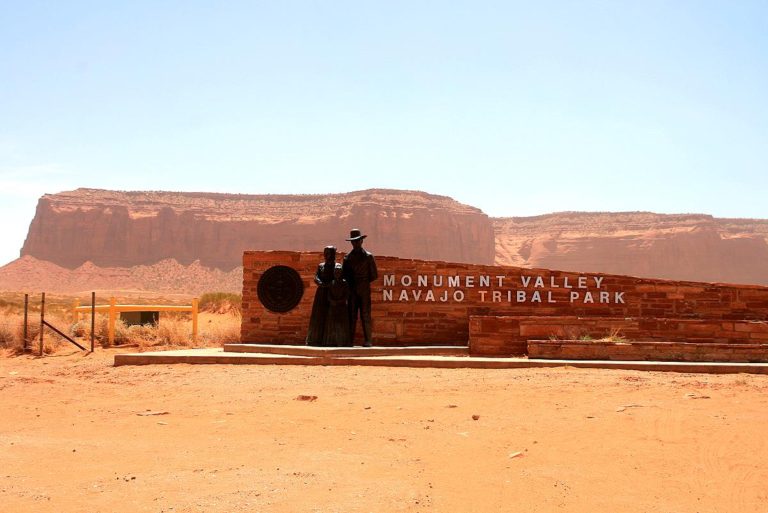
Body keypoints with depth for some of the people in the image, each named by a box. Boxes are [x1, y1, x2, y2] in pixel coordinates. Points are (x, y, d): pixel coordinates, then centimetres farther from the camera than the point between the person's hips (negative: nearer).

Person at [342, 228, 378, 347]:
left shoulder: (368, 256, 5)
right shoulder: (347, 257, 12)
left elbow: (374, 275, 5)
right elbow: (344, 274, 14)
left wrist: (364, 282, 3)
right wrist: (351, 283, 3)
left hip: (364, 290, -2)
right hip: (352, 291, 2)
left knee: (365, 315, -4)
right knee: (351, 316, 0)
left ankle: (368, 340, -3)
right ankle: (350, 340, 1)